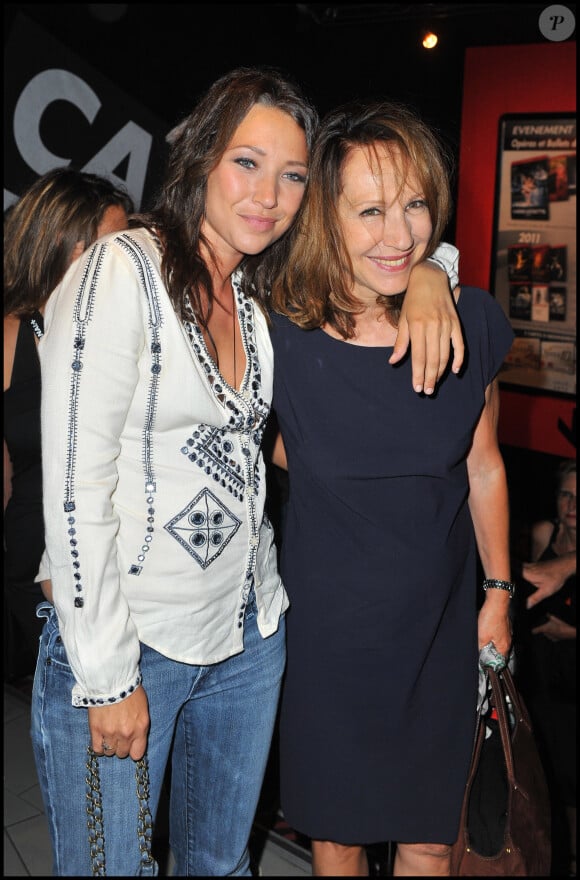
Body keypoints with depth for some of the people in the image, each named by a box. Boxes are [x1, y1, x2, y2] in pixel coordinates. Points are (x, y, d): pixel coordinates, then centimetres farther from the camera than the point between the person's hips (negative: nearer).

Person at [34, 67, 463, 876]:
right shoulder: (122, 271, -16)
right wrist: (107, 678, -16)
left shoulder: (266, 293, 4)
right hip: (124, 644, -6)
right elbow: (76, 487, -19)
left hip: (251, 637, 6)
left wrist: (427, 275, -9)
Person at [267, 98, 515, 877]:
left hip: (439, 622, 2)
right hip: (328, 626, -1)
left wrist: (498, 595, 9)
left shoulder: (471, 323, -11)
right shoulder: (283, 334, -17)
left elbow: (483, 469, 3)